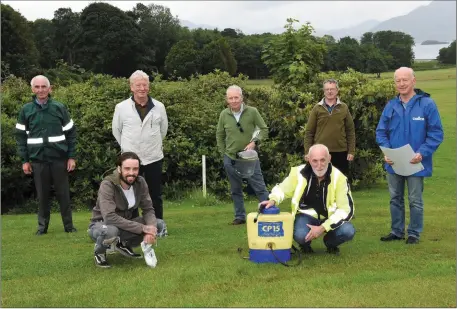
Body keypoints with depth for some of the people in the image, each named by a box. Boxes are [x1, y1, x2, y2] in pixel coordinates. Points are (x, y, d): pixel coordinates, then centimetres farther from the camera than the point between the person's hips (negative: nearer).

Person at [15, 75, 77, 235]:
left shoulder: (59, 107, 2)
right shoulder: (26, 110, 4)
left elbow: (71, 133, 3)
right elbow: (21, 136, 5)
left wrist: (71, 156, -2)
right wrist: (24, 160, 0)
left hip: (59, 158, -1)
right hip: (38, 159, 1)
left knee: (63, 193, 4)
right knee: (42, 195, 7)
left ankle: (68, 225, 14)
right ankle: (42, 225, 18)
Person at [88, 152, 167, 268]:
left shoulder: (140, 182, -11)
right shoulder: (107, 185, -27)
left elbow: (148, 209, -8)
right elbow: (110, 217, -37)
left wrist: (151, 229, -31)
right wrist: (142, 228, -38)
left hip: (126, 223, 6)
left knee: (159, 224, -13)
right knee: (111, 231, -41)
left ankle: (124, 244, 8)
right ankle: (99, 251, -5)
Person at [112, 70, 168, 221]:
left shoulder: (159, 107, -1)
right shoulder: (121, 107, -5)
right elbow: (116, 130, 9)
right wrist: (127, 147, 12)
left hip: (154, 158, 1)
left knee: (156, 196, 9)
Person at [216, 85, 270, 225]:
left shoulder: (252, 112, -11)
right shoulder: (224, 114, -3)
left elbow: (264, 129, -2)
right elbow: (219, 135, 11)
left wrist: (254, 142, -16)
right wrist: (224, 153, 8)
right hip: (230, 159, 3)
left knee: (259, 187, 1)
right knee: (236, 190, 12)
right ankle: (240, 216, 23)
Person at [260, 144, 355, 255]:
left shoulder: (339, 178, -18)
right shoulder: (299, 173, -16)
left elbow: (346, 209, -17)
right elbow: (282, 189, 2)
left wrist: (323, 228, -26)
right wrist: (273, 200, -22)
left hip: (329, 217, 1)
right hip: (307, 215, -1)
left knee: (348, 231, -28)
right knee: (300, 235, -34)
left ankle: (330, 243, 9)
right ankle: (305, 244, 7)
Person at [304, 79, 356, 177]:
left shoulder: (344, 108, 5)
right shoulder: (317, 108, 2)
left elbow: (350, 131, 5)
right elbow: (309, 132, 1)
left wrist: (351, 151, -1)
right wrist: (308, 151, -5)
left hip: (340, 152, 1)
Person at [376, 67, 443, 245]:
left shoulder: (427, 104, -9)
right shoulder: (390, 106, 3)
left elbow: (436, 133, -9)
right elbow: (381, 132, 7)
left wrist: (422, 153, -20)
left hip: (415, 164, -4)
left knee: (415, 201, 6)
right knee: (395, 199, 15)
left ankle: (414, 234, 19)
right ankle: (396, 231, 27)